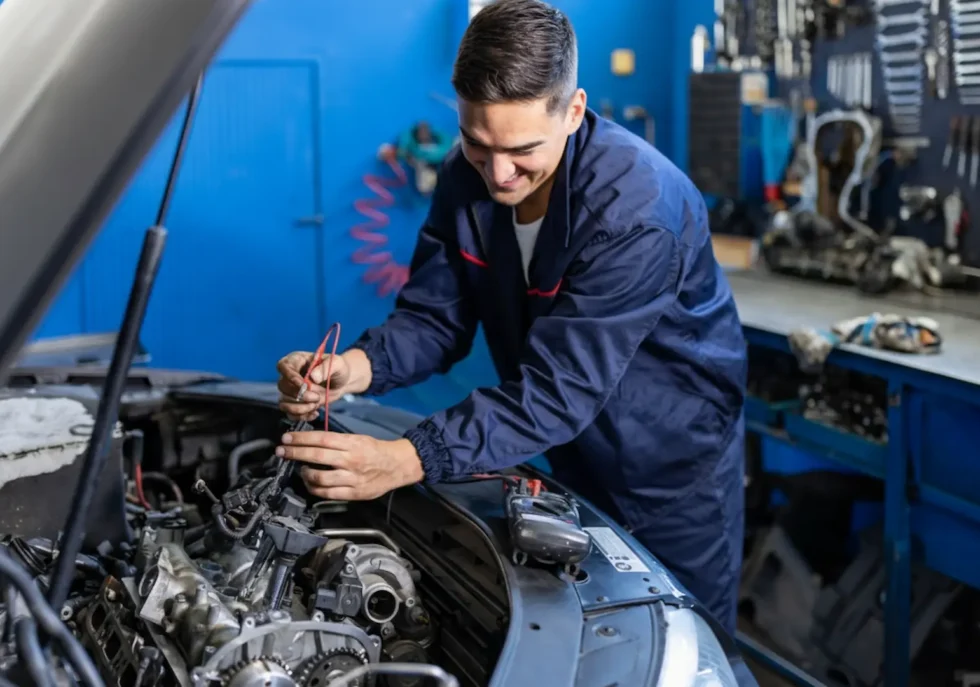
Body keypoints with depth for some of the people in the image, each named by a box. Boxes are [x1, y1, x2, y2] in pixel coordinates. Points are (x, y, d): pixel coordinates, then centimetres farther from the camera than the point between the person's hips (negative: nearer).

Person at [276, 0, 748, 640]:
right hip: (575, 455, 6)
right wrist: (357, 367, -28)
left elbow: (557, 390, -36)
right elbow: (434, 318, -7)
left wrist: (408, 460, -44)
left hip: (673, 463, -5)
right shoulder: (467, 179, -11)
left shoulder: (635, 209, -33)